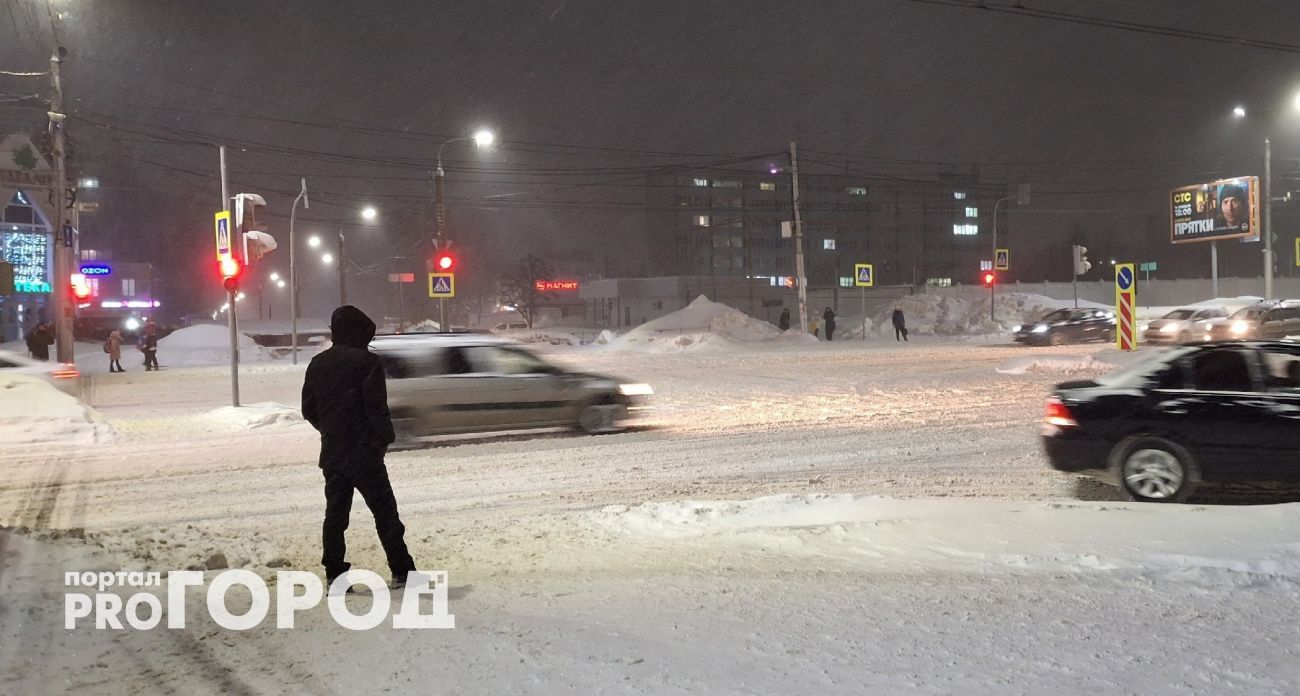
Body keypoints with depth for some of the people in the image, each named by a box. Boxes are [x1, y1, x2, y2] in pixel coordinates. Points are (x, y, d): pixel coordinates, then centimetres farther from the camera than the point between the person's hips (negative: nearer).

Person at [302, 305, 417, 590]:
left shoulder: (317, 364, 9)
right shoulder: (366, 361, -12)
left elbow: (308, 410, 13)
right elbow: (377, 408, -16)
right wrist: (386, 436, -2)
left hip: (331, 454, 6)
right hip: (364, 452, -6)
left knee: (335, 513, 11)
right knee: (385, 512, 0)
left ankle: (334, 573, 10)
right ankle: (401, 571, 2)